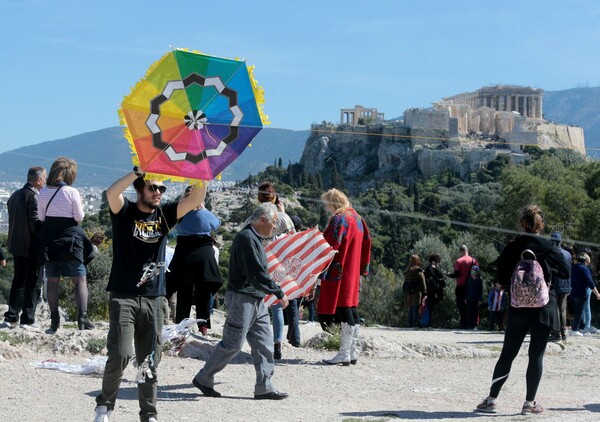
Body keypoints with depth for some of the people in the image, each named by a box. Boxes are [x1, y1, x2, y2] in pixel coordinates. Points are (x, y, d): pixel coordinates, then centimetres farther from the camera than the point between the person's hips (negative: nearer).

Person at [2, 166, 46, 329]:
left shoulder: (15, 195, 8)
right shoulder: (33, 196, -18)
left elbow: (13, 219, 12)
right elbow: (35, 224, -21)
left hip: (16, 245, 8)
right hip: (32, 247, -8)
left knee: (18, 280, 16)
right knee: (33, 283, 2)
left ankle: (11, 316, 16)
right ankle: (27, 319, 4)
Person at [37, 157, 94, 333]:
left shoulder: (43, 192, 2)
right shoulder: (72, 192, -11)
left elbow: (41, 217, 5)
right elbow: (79, 218, -8)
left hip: (49, 241, 4)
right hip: (70, 240, -4)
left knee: (52, 280, 9)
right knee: (80, 279, 3)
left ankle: (54, 320, 9)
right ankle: (82, 316, -9)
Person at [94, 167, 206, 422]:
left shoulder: (164, 215, 7)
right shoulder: (125, 212, -2)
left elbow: (195, 199, -5)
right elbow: (112, 193, -24)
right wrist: (139, 171, -32)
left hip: (154, 299, 4)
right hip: (123, 296, -4)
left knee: (149, 362, 7)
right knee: (120, 355, -14)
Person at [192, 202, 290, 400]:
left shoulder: (254, 238, 16)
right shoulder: (246, 238, -17)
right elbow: (257, 274, -22)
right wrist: (279, 293, -16)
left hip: (256, 300, 10)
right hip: (242, 298, -10)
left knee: (264, 342, 7)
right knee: (232, 343, -4)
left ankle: (264, 387, 10)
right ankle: (203, 378, 9)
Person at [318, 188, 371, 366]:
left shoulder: (339, 219, -13)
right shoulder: (356, 218, 15)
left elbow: (331, 245, -20)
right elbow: (366, 242, 18)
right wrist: (363, 267, 21)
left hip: (339, 272, -9)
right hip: (353, 273, 9)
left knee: (342, 309, -8)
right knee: (350, 309, 11)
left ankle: (344, 353, -7)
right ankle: (353, 352, 15)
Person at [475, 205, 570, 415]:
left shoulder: (511, 248, -2)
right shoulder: (550, 248, -4)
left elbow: (502, 279, 0)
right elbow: (566, 272, 5)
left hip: (518, 308, 1)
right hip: (544, 307, -1)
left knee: (507, 354, 9)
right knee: (536, 355, 5)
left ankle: (491, 399, 8)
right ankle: (530, 402, 5)